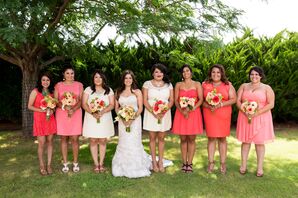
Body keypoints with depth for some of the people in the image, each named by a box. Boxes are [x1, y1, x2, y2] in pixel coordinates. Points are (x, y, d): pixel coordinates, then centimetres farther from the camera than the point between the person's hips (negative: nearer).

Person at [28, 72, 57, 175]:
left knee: (50, 141, 6)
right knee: (42, 143, -2)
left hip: (50, 119, 4)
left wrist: (52, 110, -5)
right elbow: (29, 106, -3)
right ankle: (42, 165, 15)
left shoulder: (52, 92, 8)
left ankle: (49, 164, 16)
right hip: (39, 119, -3)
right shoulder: (35, 91, -3)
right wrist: (41, 110, -16)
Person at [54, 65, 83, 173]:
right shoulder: (58, 85, 7)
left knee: (75, 139, -2)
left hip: (76, 114, -1)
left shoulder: (79, 85, 7)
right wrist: (65, 107, -14)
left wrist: (73, 109, -14)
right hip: (62, 114, 1)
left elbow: (81, 100, 2)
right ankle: (65, 163, 14)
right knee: (64, 138, 4)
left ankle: (75, 163, 11)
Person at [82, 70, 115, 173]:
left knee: (102, 141, 2)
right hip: (91, 118, 0)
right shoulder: (88, 89, 8)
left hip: (105, 118, 0)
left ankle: (101, 163, 14)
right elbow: (84, 104, 0)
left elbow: (112, 105, 1)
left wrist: (102, 112, -16)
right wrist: (92, 113, -17)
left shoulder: (109, 90, 9)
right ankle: (96, 164, 12)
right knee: (93, 141, 1)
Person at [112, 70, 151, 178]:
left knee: (134, 142, -4)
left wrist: (132, 118, -15)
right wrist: (122, 117, -9)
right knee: (123, 143, 4)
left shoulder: (137, 92, 3)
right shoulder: (119, 92, 11)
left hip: (135, 120, -2)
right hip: (122, 120, 3)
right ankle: (124, 167, 17)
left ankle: (135, 168, 8)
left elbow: (140, 108, -2)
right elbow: (116, 108, 9)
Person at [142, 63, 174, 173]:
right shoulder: (147, 84, 2)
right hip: (151, 113, -1)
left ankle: (161, 161, 16)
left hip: (165, 114, 1)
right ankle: (154, 161, 13)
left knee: (161, 138, 6)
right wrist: (153, 112, -14)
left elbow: (171, 100, 3)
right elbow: (145, 101, -3)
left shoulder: (168, 85, 8)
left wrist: (164, 111, -13)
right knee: (152, 138, 4)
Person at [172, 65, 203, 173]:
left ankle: (189, 163, 9)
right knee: (183, 139, 3)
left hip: (194, 113, -1)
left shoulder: (197, 84, 7)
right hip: (181, 113, 1)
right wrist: (182, 110, -13)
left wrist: (192, 109, -16)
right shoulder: (178, 85, 10)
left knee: (191, 139, 0)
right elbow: (176, 100, 3)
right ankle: (184, 163, 13)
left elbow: (201, 99, -1)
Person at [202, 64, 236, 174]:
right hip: (209, 113, 1)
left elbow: (233, 99, 0)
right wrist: (208, 106, -15)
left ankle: (223, 163, 15)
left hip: (223, 114, 0)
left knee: (222, 138, 4)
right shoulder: (205, 84, 7)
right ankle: (211, 162, 13)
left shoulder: (228, 85, 5)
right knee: (211, 137, 3)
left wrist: (221, 104, -14)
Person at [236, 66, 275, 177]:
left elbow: (271, 104, -5)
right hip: (245, 117, 2)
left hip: (261, 118, -2)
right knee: (245, 141, 6)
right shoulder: (244, 86, 10)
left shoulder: (266, 88, 2)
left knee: (260, 142, 3)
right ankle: (243, 165, 15)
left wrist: (256, 113, -16)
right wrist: (244, 112, -14)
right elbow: (238, 101, 4)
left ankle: (260, 167, 13)